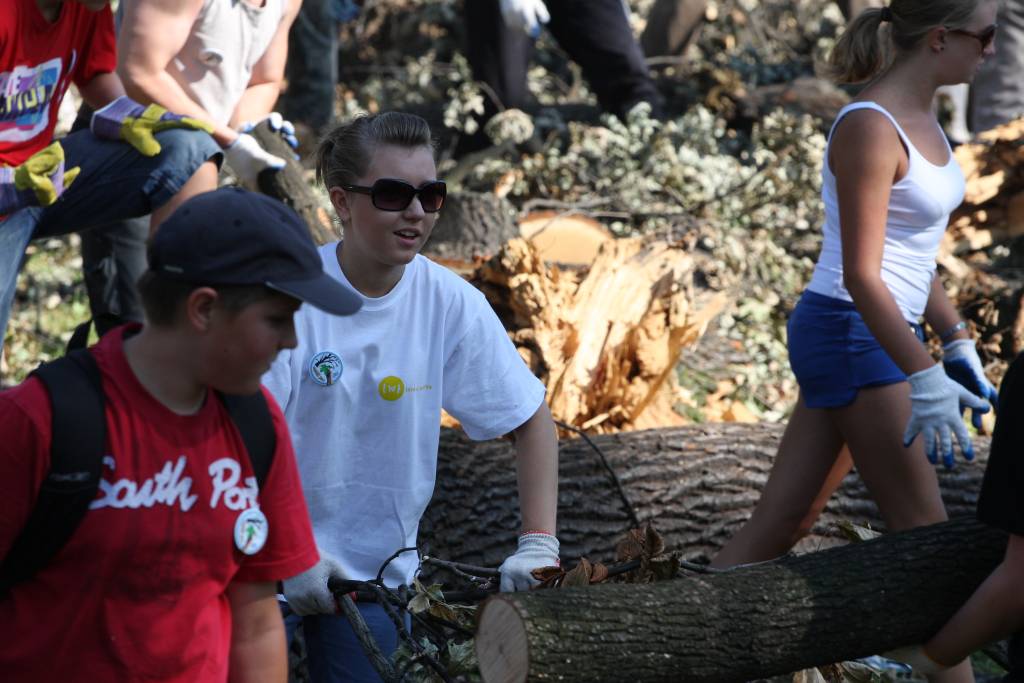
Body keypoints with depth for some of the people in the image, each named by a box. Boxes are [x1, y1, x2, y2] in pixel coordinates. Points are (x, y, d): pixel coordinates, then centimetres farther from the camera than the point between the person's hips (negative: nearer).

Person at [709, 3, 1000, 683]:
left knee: (783, 522, 10)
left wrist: (958, 344, 15)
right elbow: (862, 275, -22)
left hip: (881, 334, 9)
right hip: (850, 333, -9)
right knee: (924, 531, 1)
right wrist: (924, 380, -24)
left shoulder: (920, 118, 10)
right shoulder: (869, 129, -19)